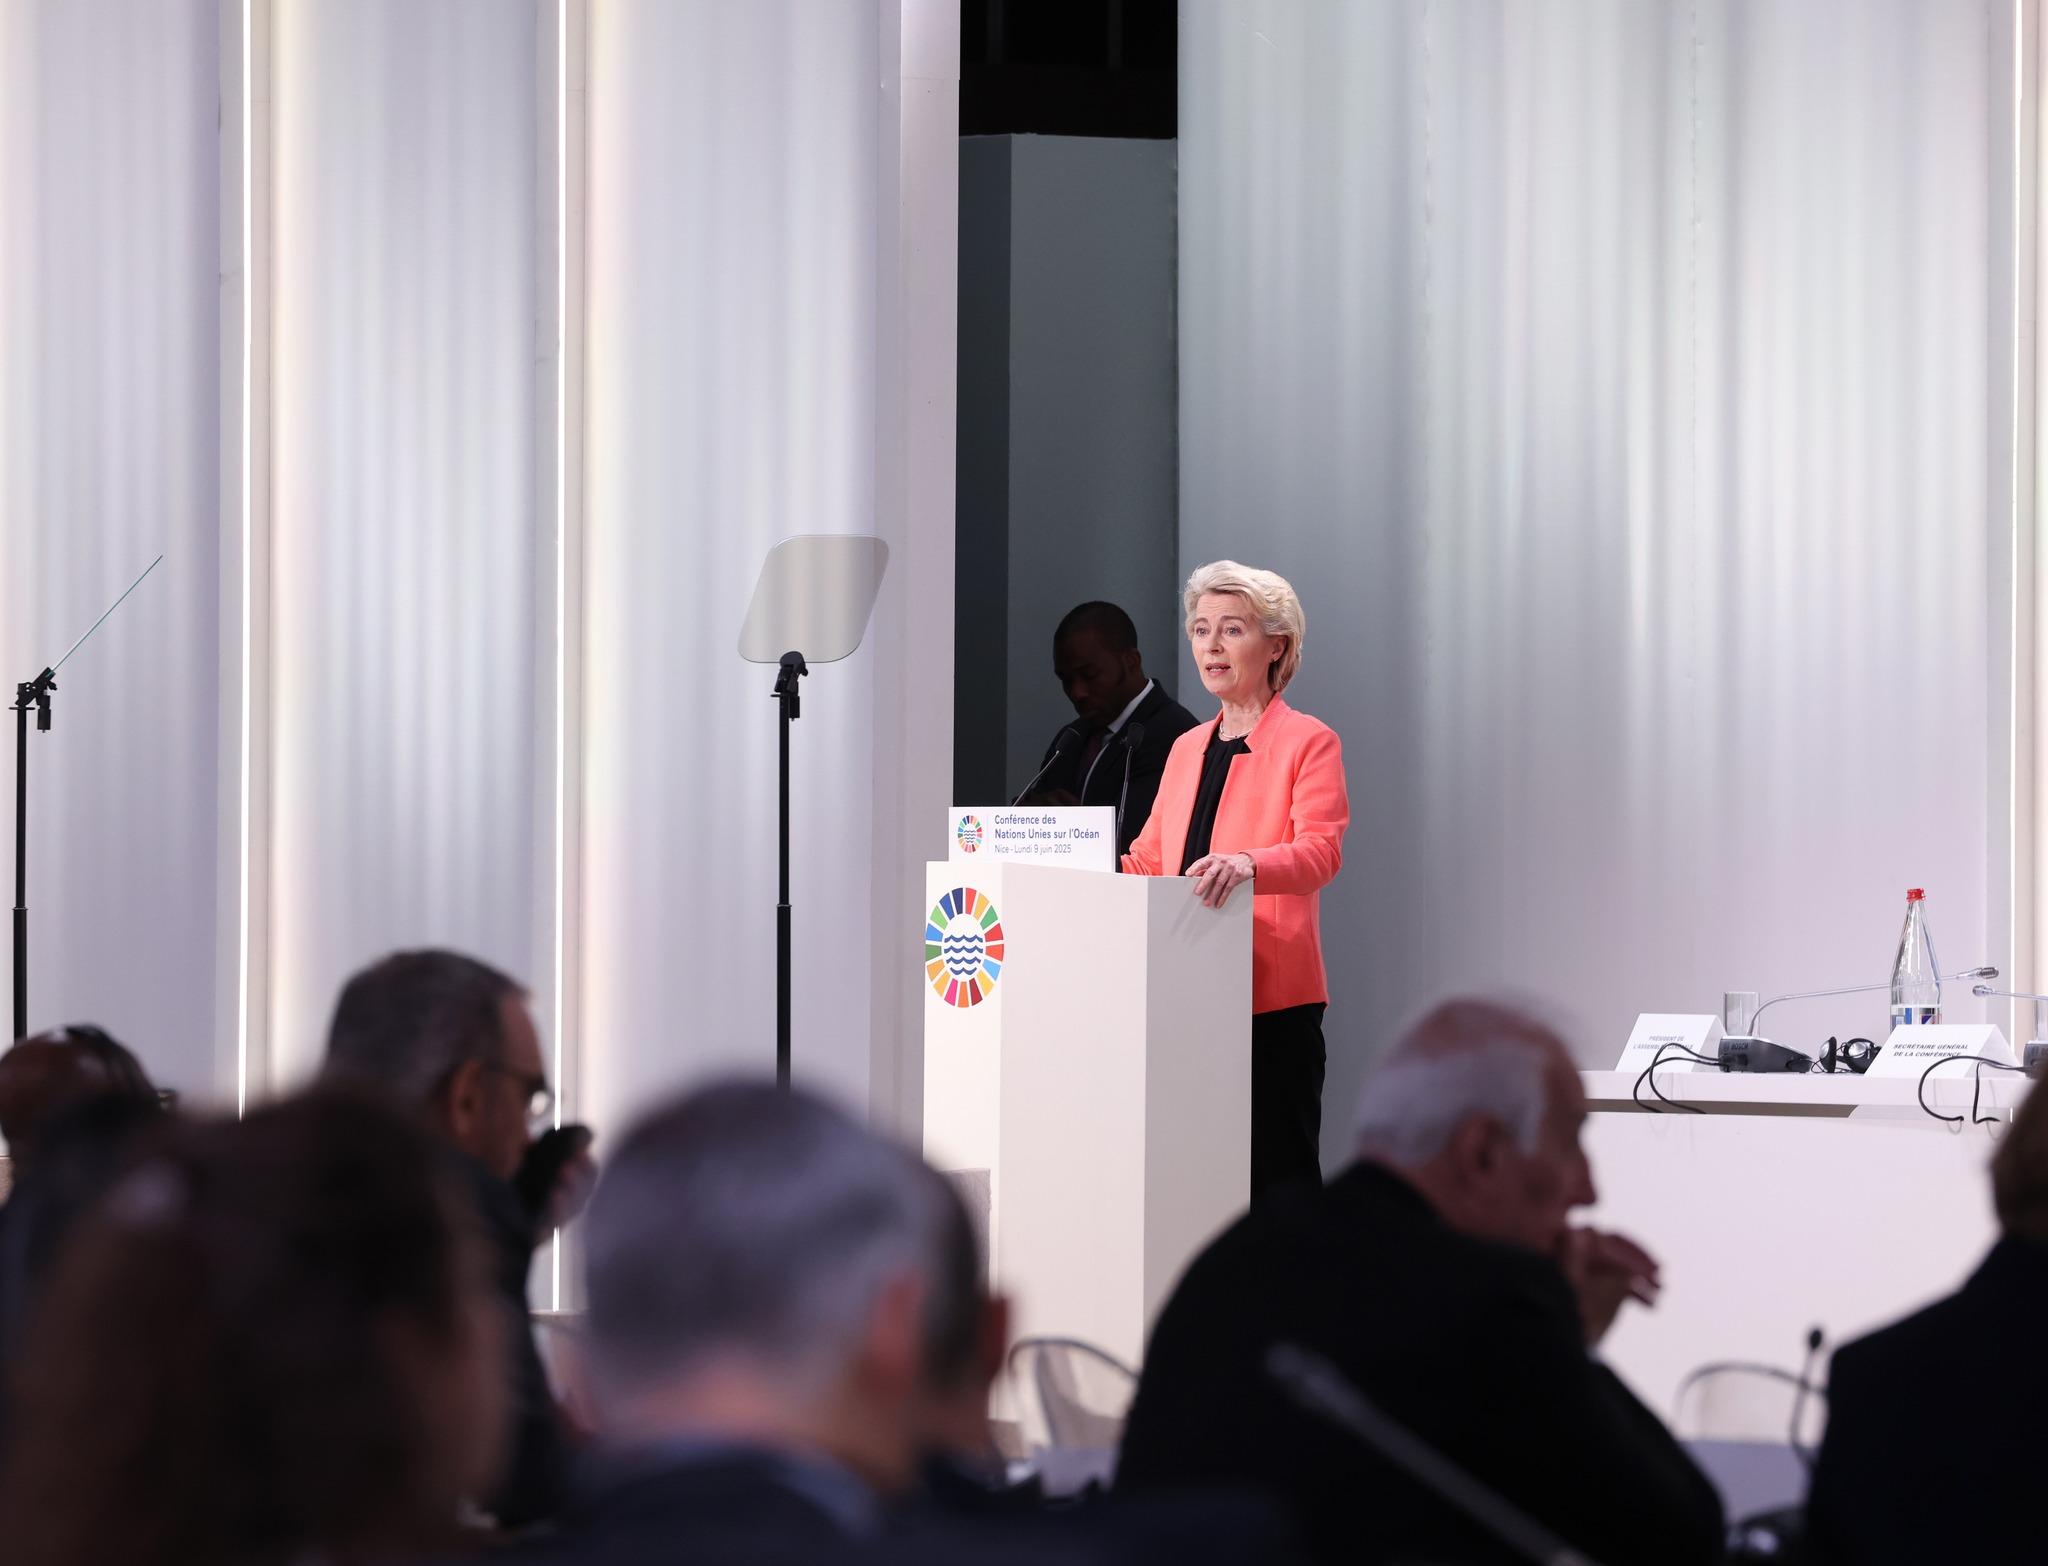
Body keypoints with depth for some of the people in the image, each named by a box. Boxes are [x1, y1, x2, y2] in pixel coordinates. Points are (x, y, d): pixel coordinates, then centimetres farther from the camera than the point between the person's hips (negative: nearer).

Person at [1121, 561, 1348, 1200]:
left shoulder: (1308, 742, 0)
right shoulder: (1188, 748, 21)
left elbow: (1320, 852, -14)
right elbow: (1148, 859, 26)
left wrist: (1246, 865, -33)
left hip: (1272, 997, -6)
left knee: (1277, 1172, -8)